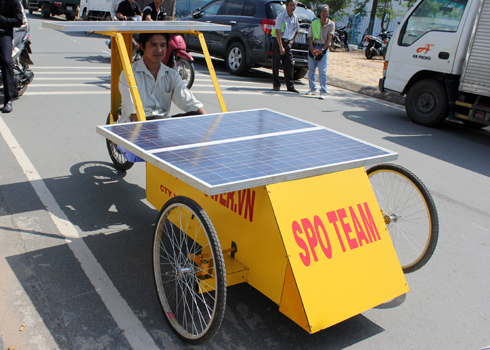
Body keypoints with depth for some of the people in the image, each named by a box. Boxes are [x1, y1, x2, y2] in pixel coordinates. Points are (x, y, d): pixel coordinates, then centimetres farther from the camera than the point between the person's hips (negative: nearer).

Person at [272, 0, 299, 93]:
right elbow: (277, 31, -15)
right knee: (276, 64, 0)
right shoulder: (281, 16, -10)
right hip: (279, 42, -5)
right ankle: (276, 84, 12)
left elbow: (296, 30, 26)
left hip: (288, 43, 5)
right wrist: (281, 47, -19)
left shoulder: (295, 17, 8)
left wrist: (292, 40, 13)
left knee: (289, 65, 0)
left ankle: (290, 86, 4)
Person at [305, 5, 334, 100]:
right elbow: (310, 37, 3)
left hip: (324, 49, -2)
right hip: (313, 47, 2)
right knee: (311, 70, 5)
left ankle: (323, 92, -10)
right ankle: (313, 89, 17)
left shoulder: (331, 24, 2)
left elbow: (329, 38, -5)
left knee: (322, 71, -9)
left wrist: (322, 49, -16)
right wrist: (312, 49, -12)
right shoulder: (314, 23, 6)